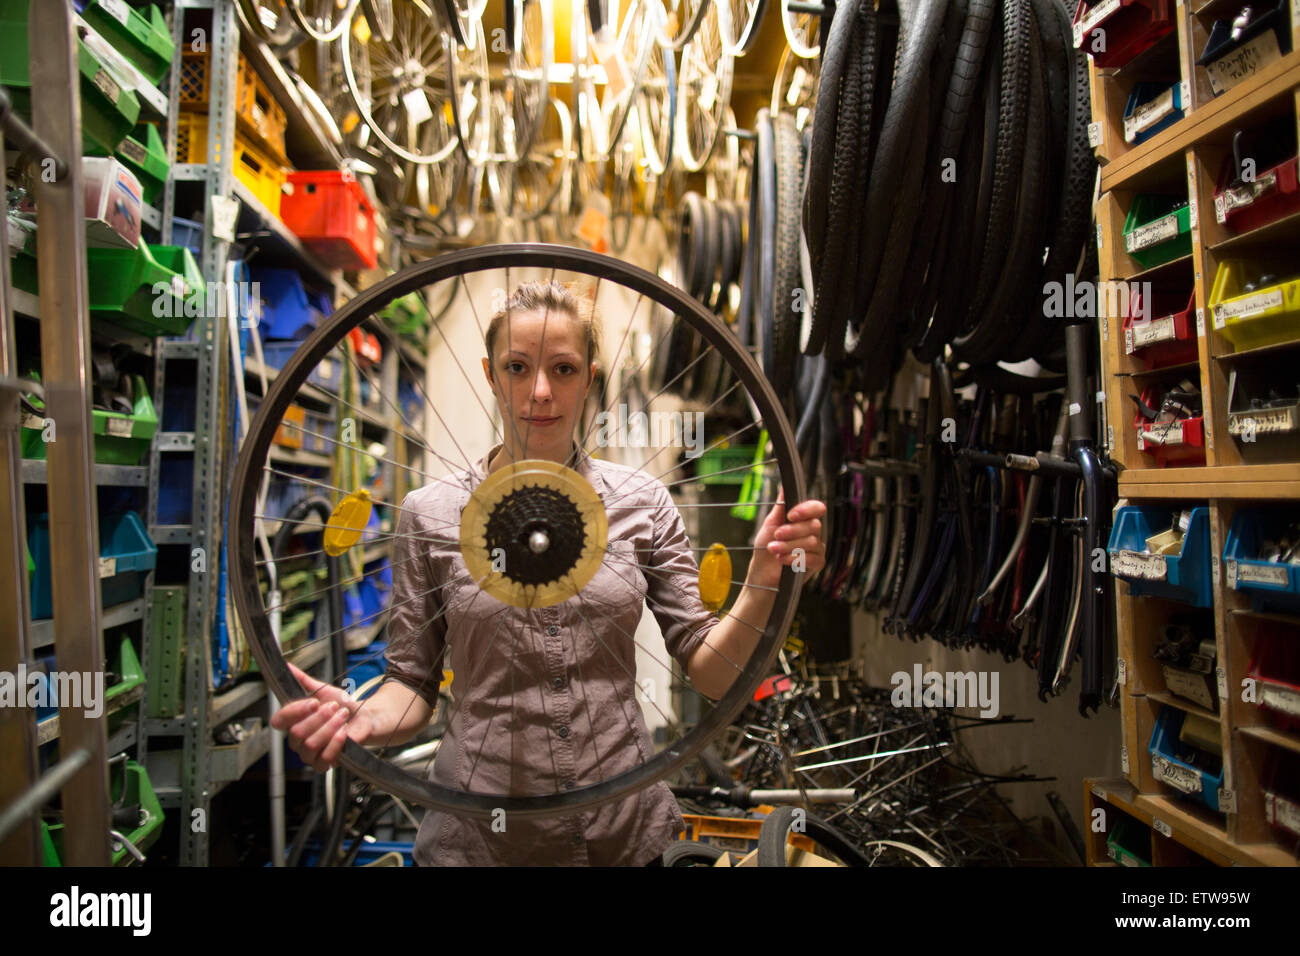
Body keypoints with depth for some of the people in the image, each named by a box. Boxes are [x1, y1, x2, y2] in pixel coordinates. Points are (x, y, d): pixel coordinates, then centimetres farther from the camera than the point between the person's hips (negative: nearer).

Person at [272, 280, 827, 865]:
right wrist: (361, 718, -23)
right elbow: (414, 685, -2)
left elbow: (710, 673, -4)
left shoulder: (642, 502, -4)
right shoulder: (430, 514, -7)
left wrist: (763, 584, -21)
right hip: (479, 837, -1)